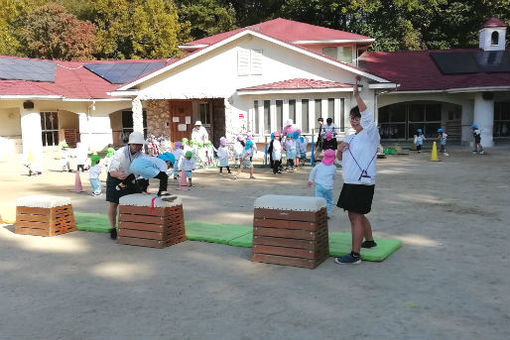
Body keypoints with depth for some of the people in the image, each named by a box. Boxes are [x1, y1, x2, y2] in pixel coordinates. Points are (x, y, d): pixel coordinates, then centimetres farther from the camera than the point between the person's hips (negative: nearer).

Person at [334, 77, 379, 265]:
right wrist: (339, 149, 1)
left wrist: (356, 95, -30)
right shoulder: (350, 138, 17)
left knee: (355, 216, -10)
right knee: (357, 215, 19)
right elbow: (340, 158, 23)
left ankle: (355, 254, -7)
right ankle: (369, 241, 39)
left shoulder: (371, 134, -7)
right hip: (350, 182, 9)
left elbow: (367, 115, -23)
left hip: (363, 183, -9)